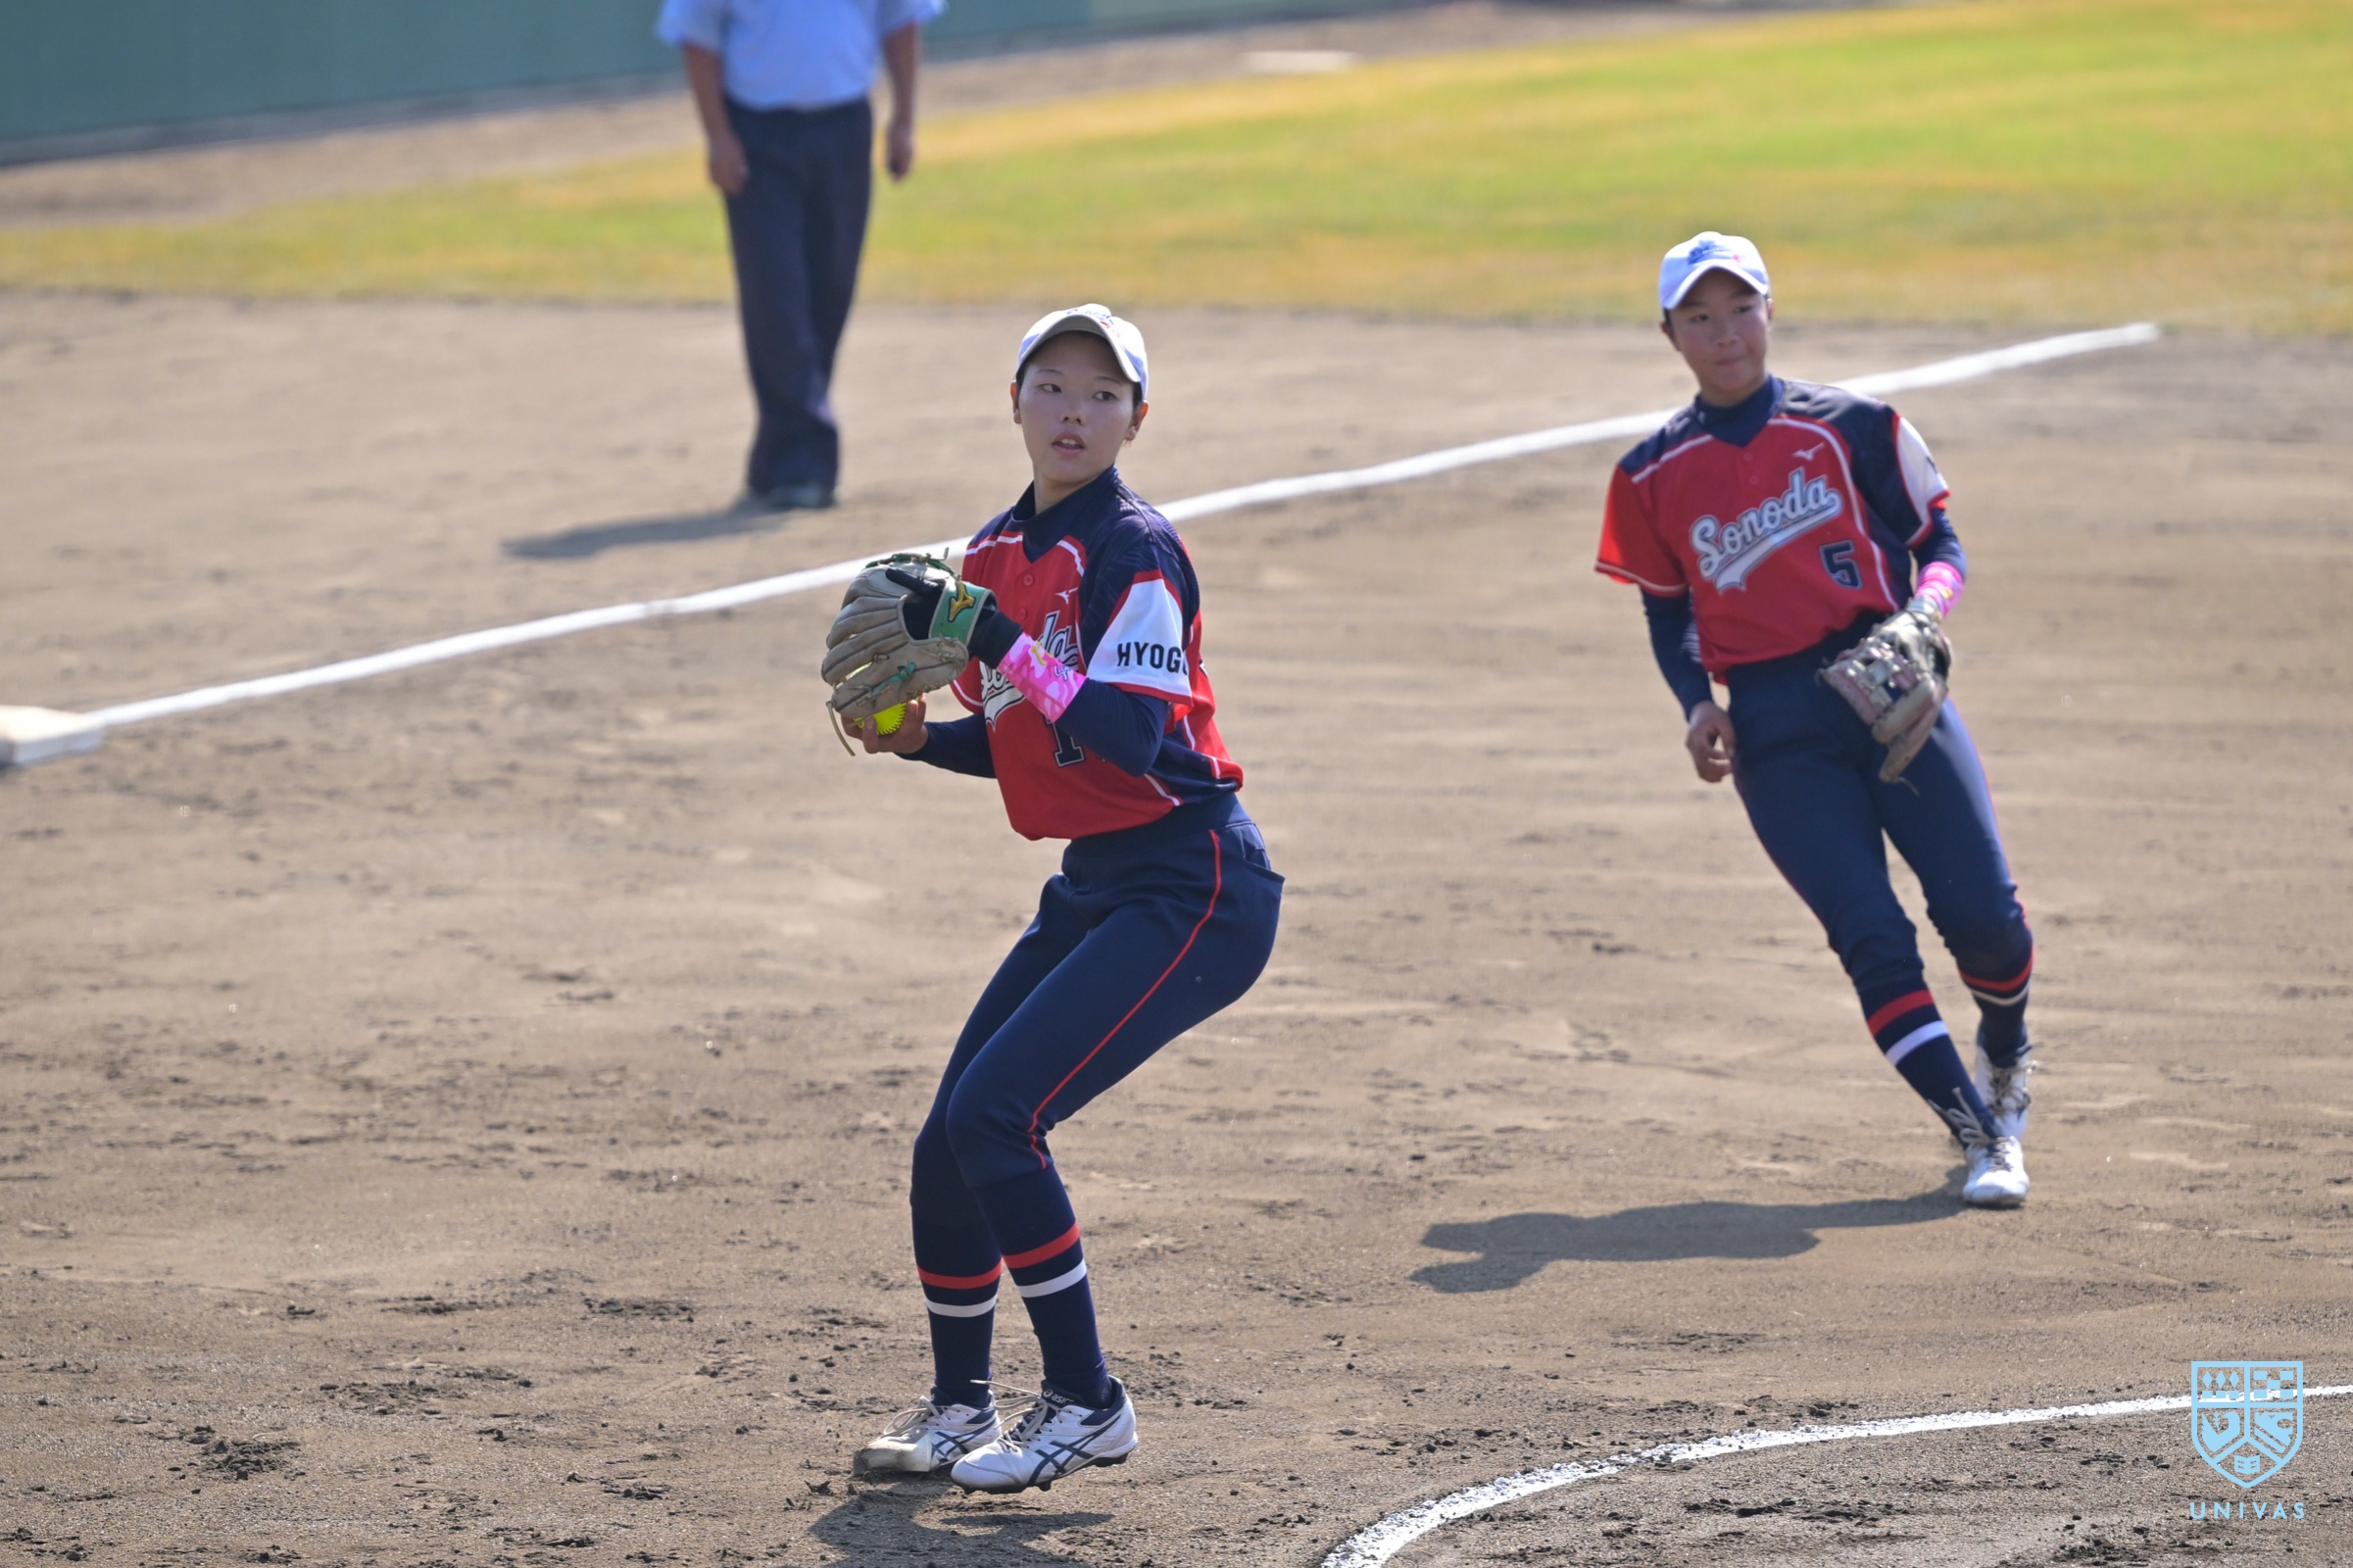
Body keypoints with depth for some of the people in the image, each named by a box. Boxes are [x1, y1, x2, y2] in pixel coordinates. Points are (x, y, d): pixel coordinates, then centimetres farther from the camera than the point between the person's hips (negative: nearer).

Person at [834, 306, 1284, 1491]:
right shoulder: (997, 553, 10)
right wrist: (916, 739, 2)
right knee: (947, 1145, 7)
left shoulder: (1135, 552, -14)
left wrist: (1003, 644, -29)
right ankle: (960, 1407, 27)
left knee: (994, 1115, -18)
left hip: (1194, 890, -8)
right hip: (1092, 889, 8)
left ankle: (1086, 1404, -6)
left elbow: (1125, 738, -25)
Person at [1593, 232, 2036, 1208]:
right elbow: (1667, 614, 17)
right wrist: (1697, 704, -1)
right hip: (1774, 730, 0)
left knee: (1982, 915, -10)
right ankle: (1983, 1140, -6)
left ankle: (2004, 1062, 22)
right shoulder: (1654, 476, 8)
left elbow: (1940, 546, 7)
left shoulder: (1853, 427, 4)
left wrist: (1925, 609, -15)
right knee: (1872, 937, -13)